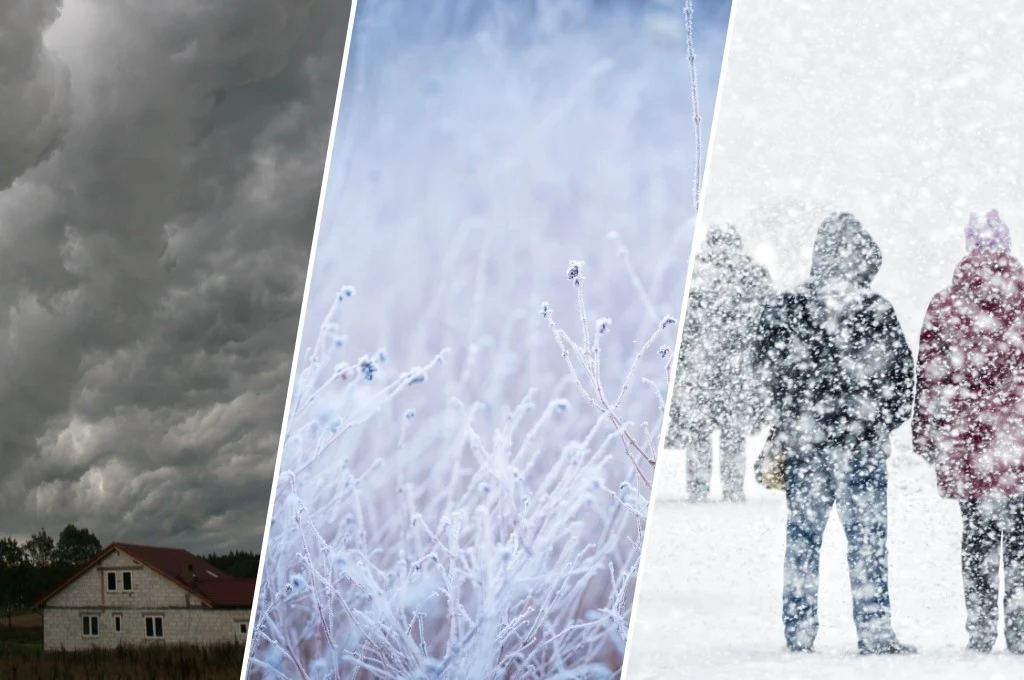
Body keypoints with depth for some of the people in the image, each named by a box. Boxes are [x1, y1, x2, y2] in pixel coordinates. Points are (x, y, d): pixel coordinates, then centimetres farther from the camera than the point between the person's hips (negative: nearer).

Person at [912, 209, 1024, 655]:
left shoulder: (945, 310, 2)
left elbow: (931, 379, 3)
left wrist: (925, 435, 10)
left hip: (967, 447, 1)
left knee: (978, 535, 7)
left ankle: (981, 629, 6)